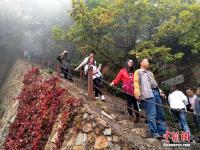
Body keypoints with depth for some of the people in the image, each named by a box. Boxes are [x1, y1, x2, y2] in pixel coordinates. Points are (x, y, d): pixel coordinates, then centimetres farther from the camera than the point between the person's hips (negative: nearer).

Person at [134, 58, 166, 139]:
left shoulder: (150, 73, 33)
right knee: (151, 115, -11)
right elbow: (136, 82, -2)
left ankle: (162, 132, 11)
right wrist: (137, 93, -16)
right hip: (148, 94, -8)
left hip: (156, 92, 8)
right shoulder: (138, 72, 11)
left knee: (160, 114, 6)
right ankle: (154, 133, -7)